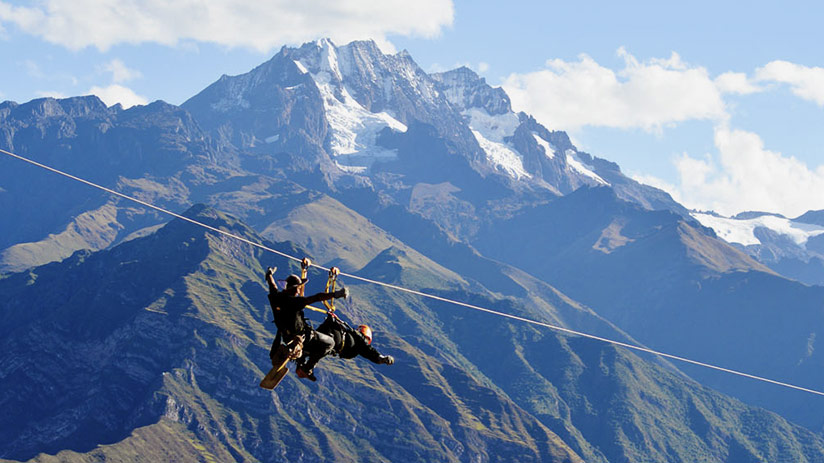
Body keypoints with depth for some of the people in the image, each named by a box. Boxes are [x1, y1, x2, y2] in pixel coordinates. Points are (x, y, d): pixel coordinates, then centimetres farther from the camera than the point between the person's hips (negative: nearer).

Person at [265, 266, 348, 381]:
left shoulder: (276, 297, -11)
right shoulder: (294, 301, -32)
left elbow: (272, 285, 13)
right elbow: (316, 298, -38)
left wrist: (269, 274, 34)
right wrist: (335, 294, -37)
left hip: (287, 337, 8)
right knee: (329, 343, 10)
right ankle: (307, 368, 7)